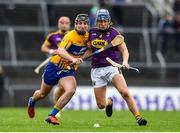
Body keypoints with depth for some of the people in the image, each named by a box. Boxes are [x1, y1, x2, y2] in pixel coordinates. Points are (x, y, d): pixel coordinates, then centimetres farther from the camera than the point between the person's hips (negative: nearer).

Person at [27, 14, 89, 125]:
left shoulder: (87, 36, -3)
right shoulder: (71, 36, -24)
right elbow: (60, 50, -40)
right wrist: (72, 59, -55)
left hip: (68, 70, 4)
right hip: (55, 66, -4)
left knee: (71, 90, -26)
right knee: (43, 94, 17)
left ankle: (52, 116, -16)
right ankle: (32, 102, 54)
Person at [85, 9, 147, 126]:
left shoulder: (113, 33, -3)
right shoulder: (92, 32, 8)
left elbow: (124, 50, -6)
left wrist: (125, 62, -24)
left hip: (112, 67, -3)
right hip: (97, 70, 3)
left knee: (124, 92, -27)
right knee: (101, 105, 0)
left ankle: (138, 117, -25)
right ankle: (109, 102, 38)